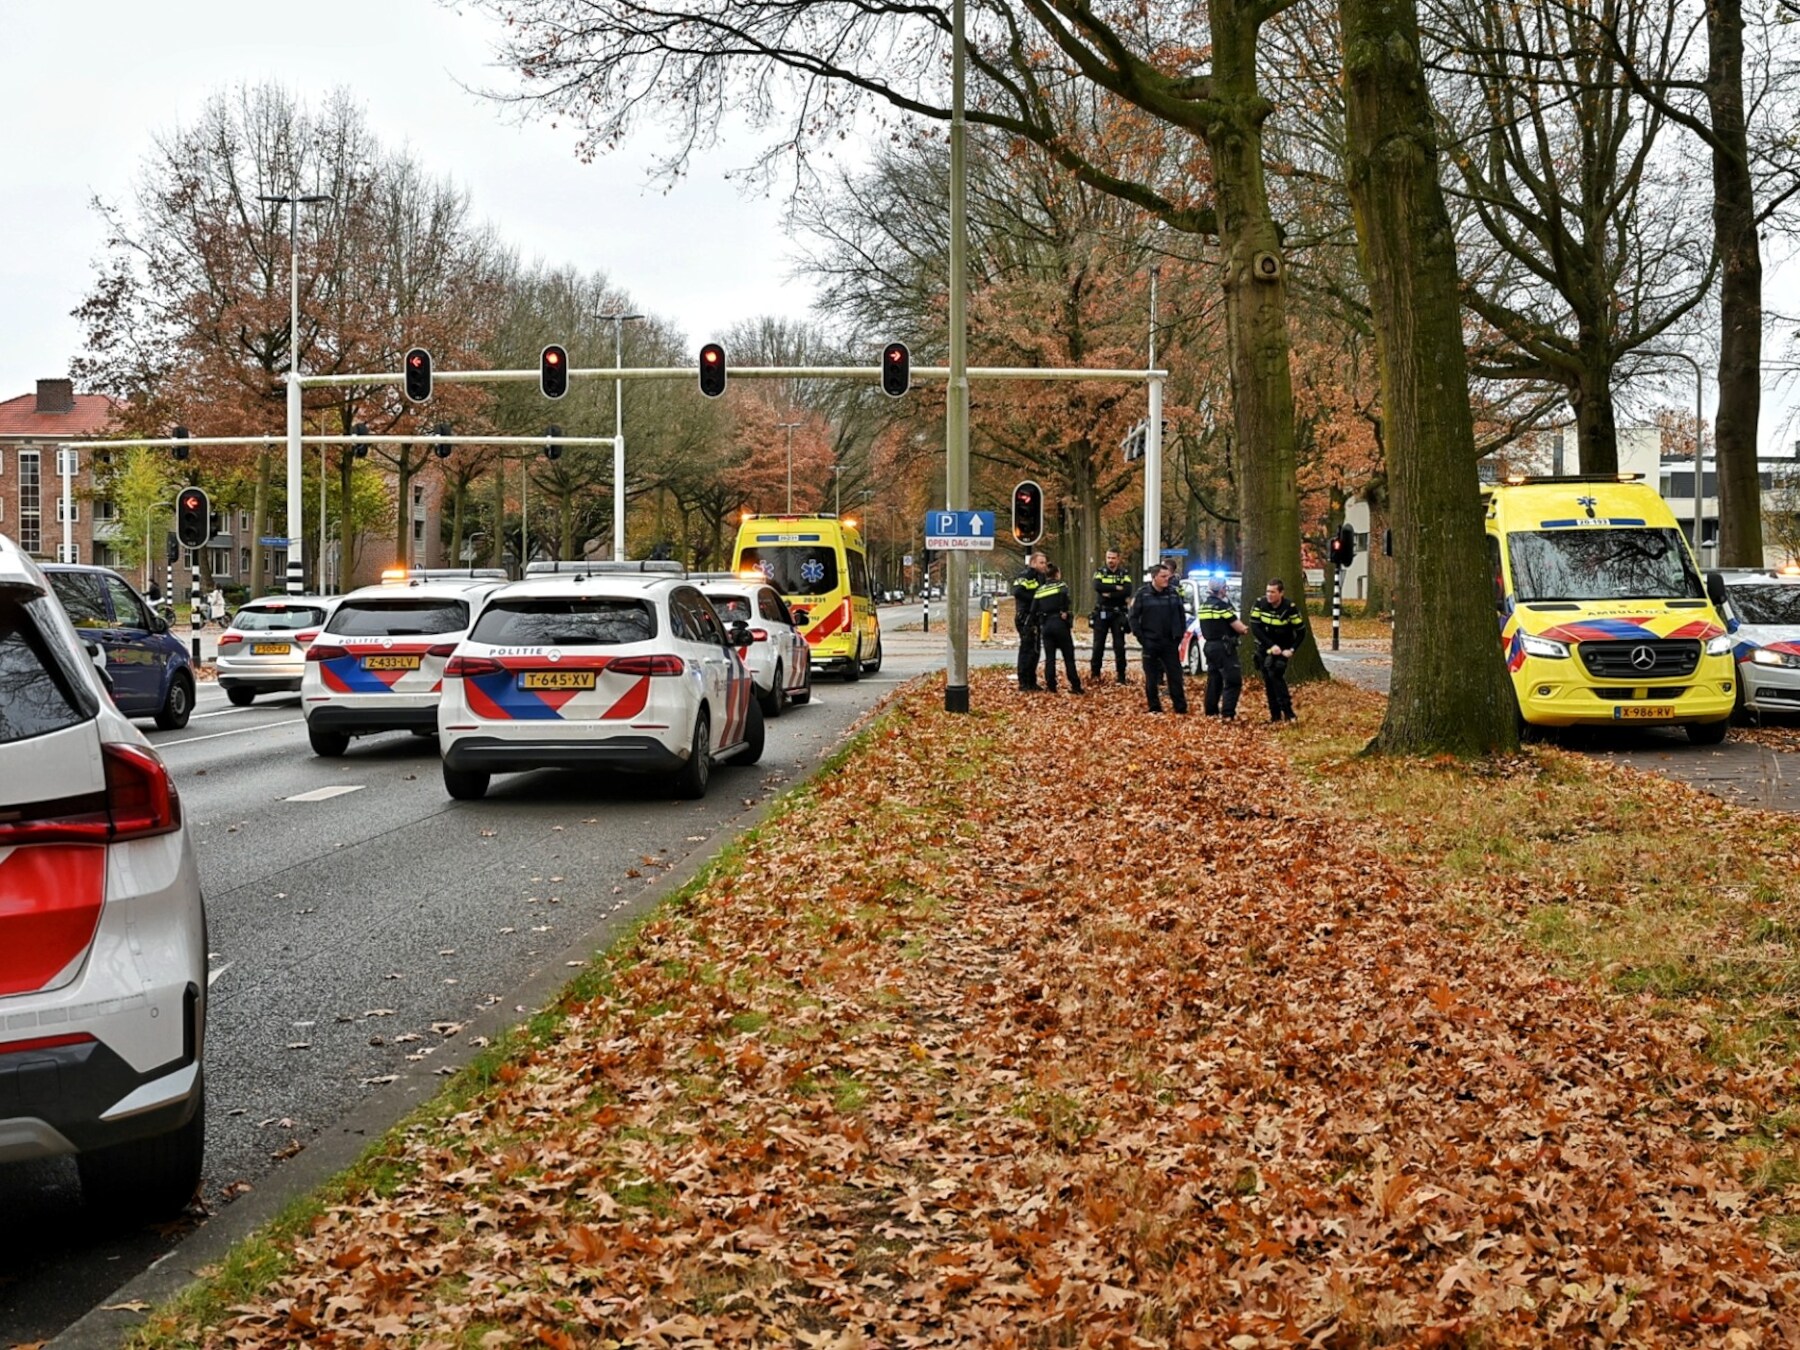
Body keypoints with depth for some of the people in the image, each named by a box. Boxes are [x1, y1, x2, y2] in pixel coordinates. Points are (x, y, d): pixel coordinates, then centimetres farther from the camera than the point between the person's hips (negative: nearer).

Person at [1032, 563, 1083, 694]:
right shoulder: (1061, 586, -2)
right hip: (1060, 624, -3)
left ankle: (1051, 686, 3)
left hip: (1045, 625, 3)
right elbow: (1068, 603, -15)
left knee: (1049, 657, 6)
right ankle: (1075, 686, 1)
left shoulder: (1040, 590, 9)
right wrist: (1070, 623, -6)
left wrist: (1038, 627, 12)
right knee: (1069, 657, 2)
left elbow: (1034, 610, 5)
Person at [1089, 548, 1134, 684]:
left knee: (1119, 646, -1)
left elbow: (1127, 591, -14)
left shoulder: (1124, 574, 3)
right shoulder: (1100, 573, 5)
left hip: (1118, 614, -1)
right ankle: (1094, 672, 16)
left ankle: (1121, 676, 3)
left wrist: (1109, 594, -17)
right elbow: (1097, 586, -16)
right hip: (1101, 613, 1)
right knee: (1098, 644, 4)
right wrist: (1116, 588, -17)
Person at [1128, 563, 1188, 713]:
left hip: (1170, 643, 2)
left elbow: (1182, 615, 10)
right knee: (1151, 678, 4)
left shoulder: (1173, 593, 3)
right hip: (1150, 643, -1)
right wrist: (1141, 638, -8)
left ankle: (1181, 709, 4)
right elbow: (1134, 617, -1)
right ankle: (1154, 708, 13)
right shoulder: (1143, 594, -4)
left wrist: (1178, 636, 3)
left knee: (1175, 676, 1)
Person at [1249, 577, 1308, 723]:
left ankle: (1288, 711, -19)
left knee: (1275, 674, -22)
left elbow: (1301, 632, -11)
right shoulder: (1260, 604, -14)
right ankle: (1275, 715, 11)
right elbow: (1255, 627, -16)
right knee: (1268, 681, 3)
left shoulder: (1289, 608, -19)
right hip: (1264, 648, 3)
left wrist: (1291, 650, -19)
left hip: (1282, 648, -3)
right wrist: (1271, 645, -22)